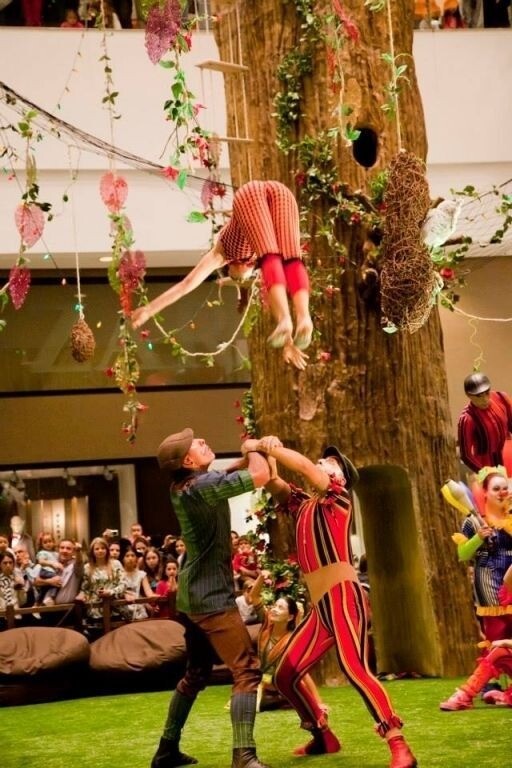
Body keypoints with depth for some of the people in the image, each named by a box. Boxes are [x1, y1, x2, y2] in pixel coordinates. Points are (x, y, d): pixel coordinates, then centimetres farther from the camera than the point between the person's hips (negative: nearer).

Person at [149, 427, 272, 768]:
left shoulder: (185, 486, 8)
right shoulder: (202, 486, -20)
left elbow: (237, 471, 24)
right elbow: (260, 476, -24)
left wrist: (251, 454, 5)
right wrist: (255, 449, -3)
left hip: (192, 594, 10)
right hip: (211, 596, -10)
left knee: (196, 673, 20)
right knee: (247, 670, -13)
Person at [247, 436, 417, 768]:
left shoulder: (338, 498, 0)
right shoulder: (303, 504, 20)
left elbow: (304, 465, -12)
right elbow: (273, 482, 17)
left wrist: (266, 446, -9)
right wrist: (265, 454, -1)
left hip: (343, 595, -8)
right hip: (320, 607, 8)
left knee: (354, 668, -24)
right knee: (286, 676, 11)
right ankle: (324, 737, 28)